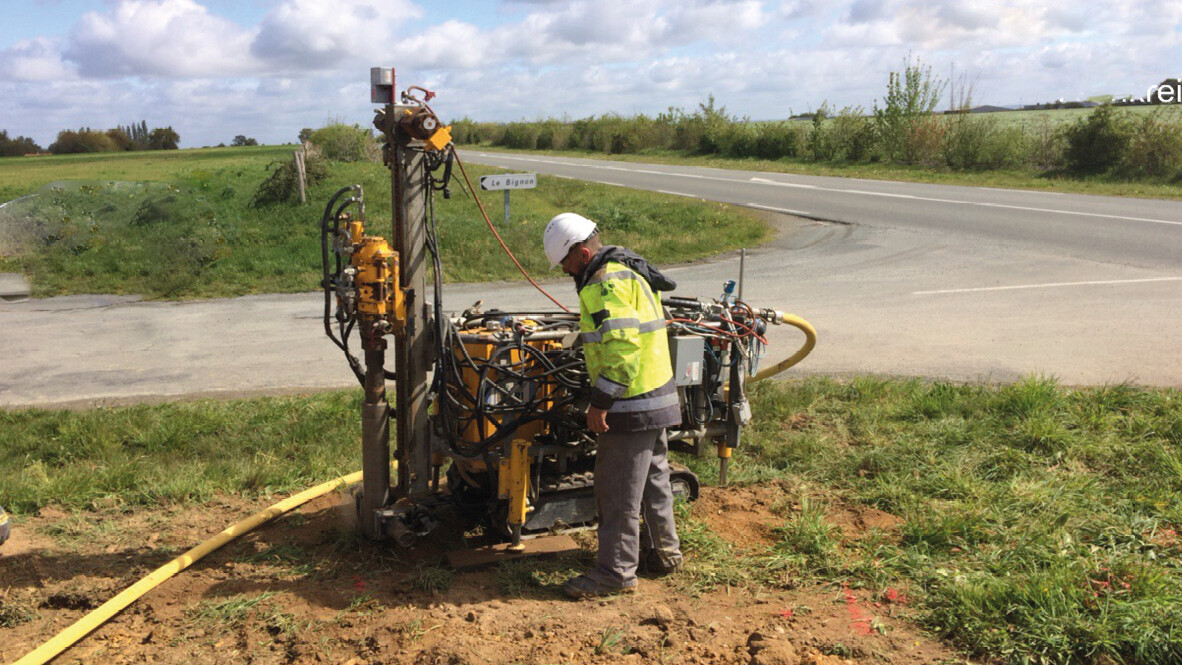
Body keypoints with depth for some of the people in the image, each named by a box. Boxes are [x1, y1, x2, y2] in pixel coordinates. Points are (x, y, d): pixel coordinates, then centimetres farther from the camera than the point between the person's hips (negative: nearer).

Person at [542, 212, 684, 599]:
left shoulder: (608, 284, -18)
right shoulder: (628, 272, 15)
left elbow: (622, 348, -27)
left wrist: (600, 402, -23)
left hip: (631, 406, -11)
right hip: (657, 399, 11)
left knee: (618, 491, -2)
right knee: (653, 479, 21)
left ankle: (616, 571, 7)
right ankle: (663, 552, 35)